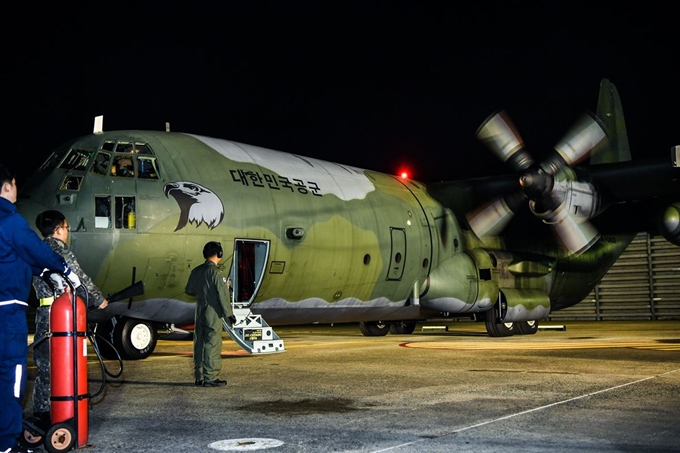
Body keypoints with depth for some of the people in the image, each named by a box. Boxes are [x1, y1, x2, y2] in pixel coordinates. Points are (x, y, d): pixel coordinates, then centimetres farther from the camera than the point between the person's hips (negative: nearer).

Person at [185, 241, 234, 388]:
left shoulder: (196, 271, 7)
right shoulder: (216, 272, -15)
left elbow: (189, 290, 16)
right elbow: (223, 295, -17)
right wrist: (229, 313, -10)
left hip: (199, 314, 8)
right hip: (213, 315, -8)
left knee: (199, 344, 12)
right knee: (212, 345, -3)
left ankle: (199, 377, 18)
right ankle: (210, 378, -2)